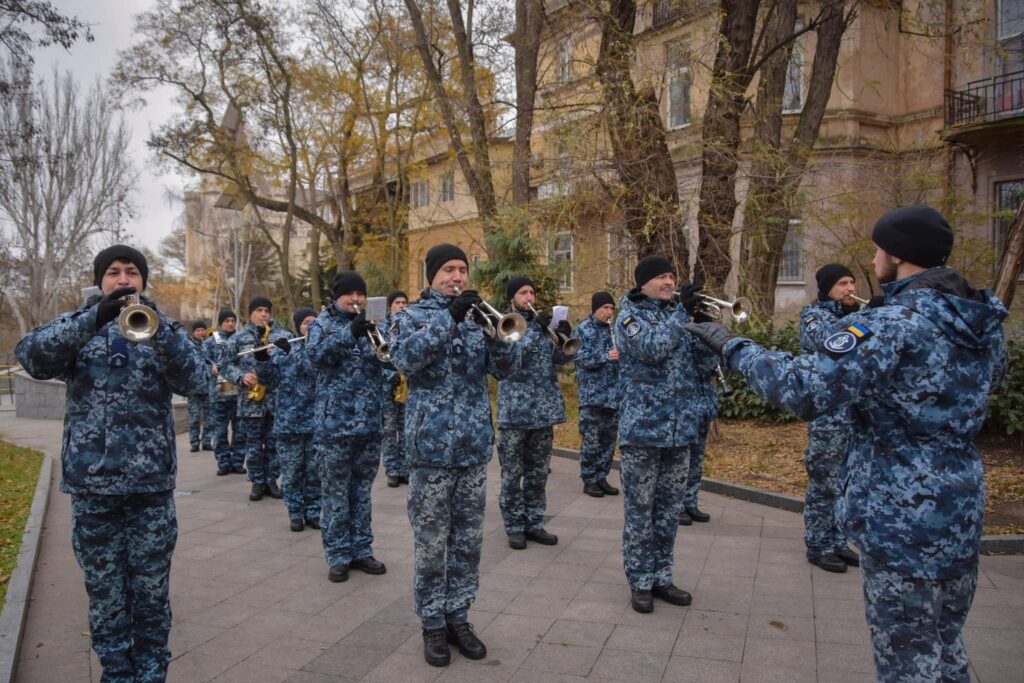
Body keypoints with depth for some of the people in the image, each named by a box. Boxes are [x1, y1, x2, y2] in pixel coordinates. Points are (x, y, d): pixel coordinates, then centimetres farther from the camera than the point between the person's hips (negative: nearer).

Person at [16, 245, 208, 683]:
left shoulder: (166, 328, 7)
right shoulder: (78, 326, 8)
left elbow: (194, 381, -10)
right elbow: (31, 358, -12)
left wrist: (158, 329, -27)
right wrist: (95, 316, -25)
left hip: (151, 481, 0)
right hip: (92, 481, 1)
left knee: (151, 591, 8)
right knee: (105, 592, 10)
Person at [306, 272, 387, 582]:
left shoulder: (371, 324, 12)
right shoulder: (323, 323, 2)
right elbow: (316, 353, -18)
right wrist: (350, 332, -31)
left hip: (370, 422, 4)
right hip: (335, 423, -3)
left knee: (361, 492, 13)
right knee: (336, 494, 4)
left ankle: (361, 550, 23)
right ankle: (338, 556, 15)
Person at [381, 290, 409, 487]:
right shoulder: (382, 327, 3)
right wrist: (391, 374, -16)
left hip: (409, 382, 2)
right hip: (387, 383, -2)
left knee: (406, 428, 5)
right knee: (389, 428, 0)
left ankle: (405, 469, 12)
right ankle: (392, 471, 6)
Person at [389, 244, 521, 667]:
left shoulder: (477, 316, 10)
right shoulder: (413, 316, 2)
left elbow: (507, 368, 0)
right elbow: (404, 358, -19)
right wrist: (449, 316, -25)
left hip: (474, 446, 4)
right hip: (431, 447, -3)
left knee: (468, 541, 11)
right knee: (431, 543, 5)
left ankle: (458, 617, 26)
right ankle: (433, 624, 19)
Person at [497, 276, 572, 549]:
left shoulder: (543, 324, 13)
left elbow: (561, 358, 7)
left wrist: (565, 337, -12)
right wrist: (535, 328, -22)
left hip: (544, 408, 5)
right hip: (515, 409, -5)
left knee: (538, 472, 11)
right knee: (512, 473, 3)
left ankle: (534, 523, 21)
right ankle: (515, 526, 14)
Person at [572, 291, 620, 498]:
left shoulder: (612, 329, 14)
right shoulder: (583, 329, -2)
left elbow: (620, 356, 18)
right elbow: (580, 357, -13)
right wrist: (605, 356, -25)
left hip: (614, 394, 6)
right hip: (592, 394, -5)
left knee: (609, 439, 9)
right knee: (591, 440, -1)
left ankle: (601, 477, 20)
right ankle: (589, 480, 9)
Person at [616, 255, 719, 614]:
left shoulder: (678, 314, 13)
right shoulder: (630, 316, -2)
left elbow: (702, 366, 7)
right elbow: (652, 348, -22)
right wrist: (682, 311, -17)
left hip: (680, 427, 5)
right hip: (642, 427, -5)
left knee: (669, 508, 11)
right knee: (640, 510, 3)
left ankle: (661, 577, 23)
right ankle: (640, 582, 13)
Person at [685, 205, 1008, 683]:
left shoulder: (894, 323, -20)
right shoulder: (987, 322, 5)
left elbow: (805, 389, -27)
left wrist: (733, 347, -15)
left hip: (902, 519, -8)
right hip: (961, 512, 8)